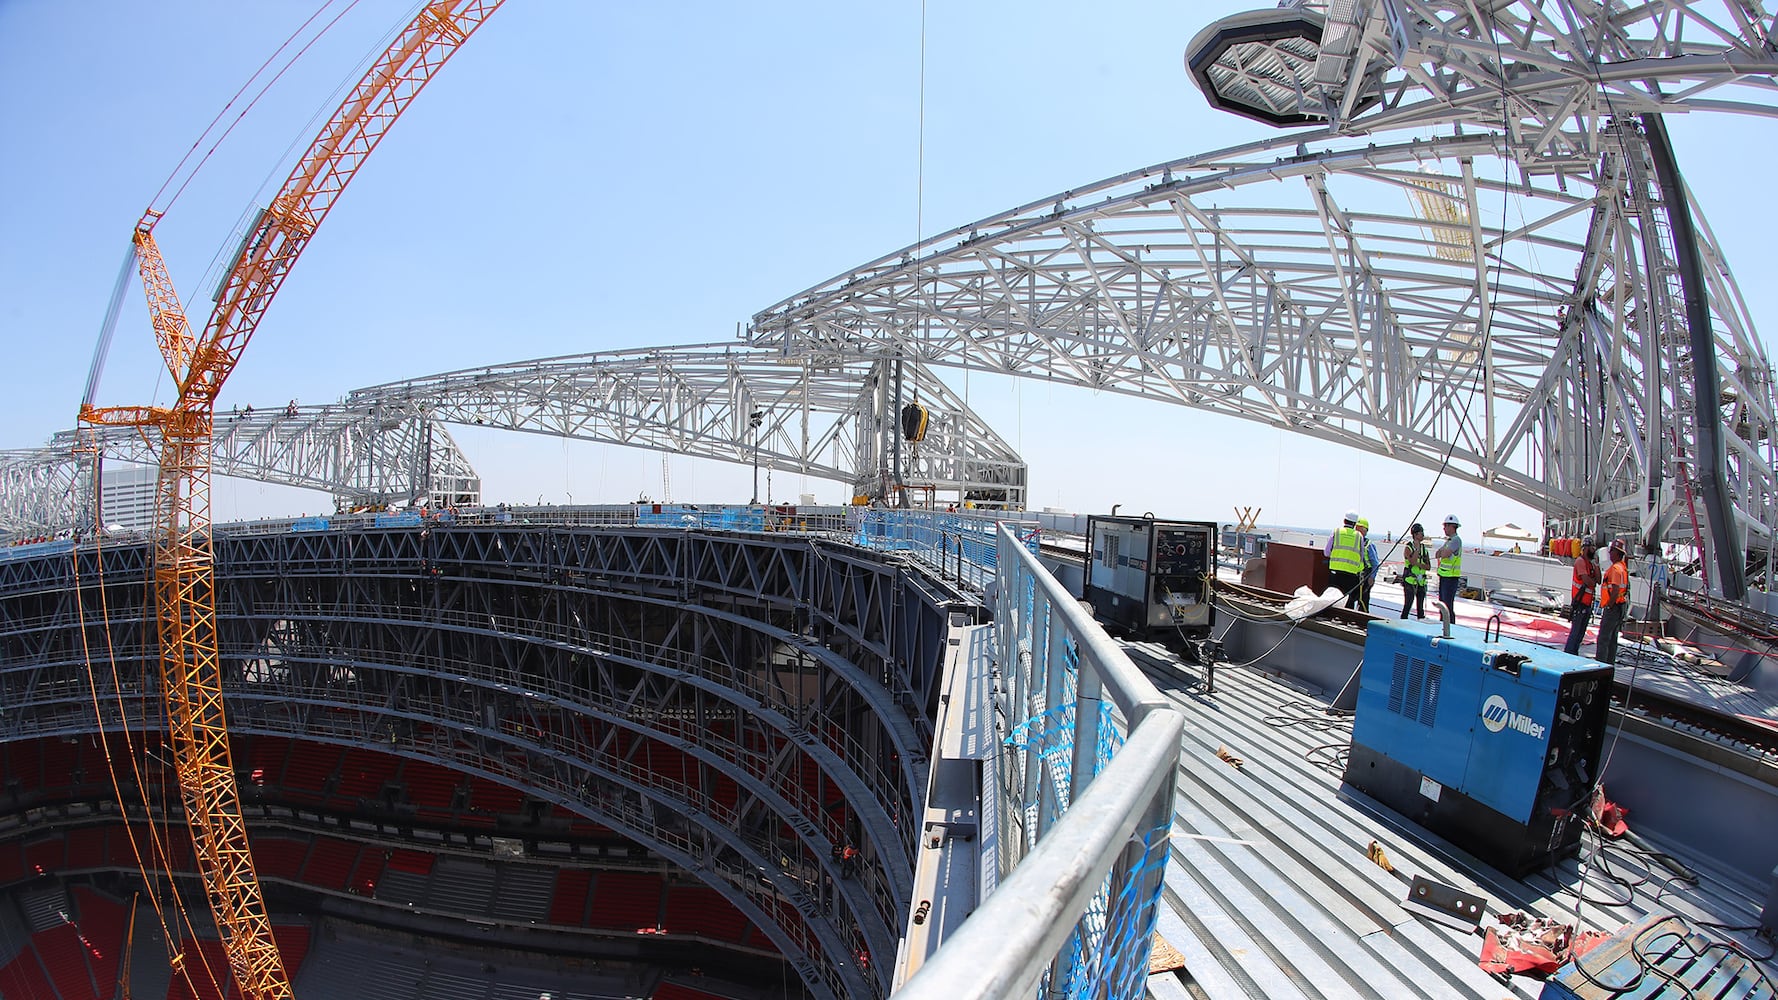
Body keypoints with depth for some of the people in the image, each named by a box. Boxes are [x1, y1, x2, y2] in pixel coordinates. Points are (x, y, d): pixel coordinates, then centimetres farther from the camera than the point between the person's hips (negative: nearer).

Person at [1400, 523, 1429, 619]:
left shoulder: (1425, 548, 11)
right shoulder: (1408, 548, -5)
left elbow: (1428, 566, 7)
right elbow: (1412, 562, -21)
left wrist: (1419, 564, -12)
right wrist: (1417, 548, -16)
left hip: (1421, 581, 5)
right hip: (1410, 580, -5)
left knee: (1420, 606, 8)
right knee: (1408, 604, -9)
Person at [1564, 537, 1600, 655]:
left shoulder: (1591, 563, 16)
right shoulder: (1580, 561, -11)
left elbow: (1598, 580, 6)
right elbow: (1587, 581, -20)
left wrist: (1596, 565, 0)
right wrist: (1594, 581, 2)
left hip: (1587, 603, 9)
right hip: (1579, 602, -9)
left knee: (1581, 632, 12)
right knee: (1575, 631, -7)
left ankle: (1573, 653, 18)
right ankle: (1568, 653, -4)